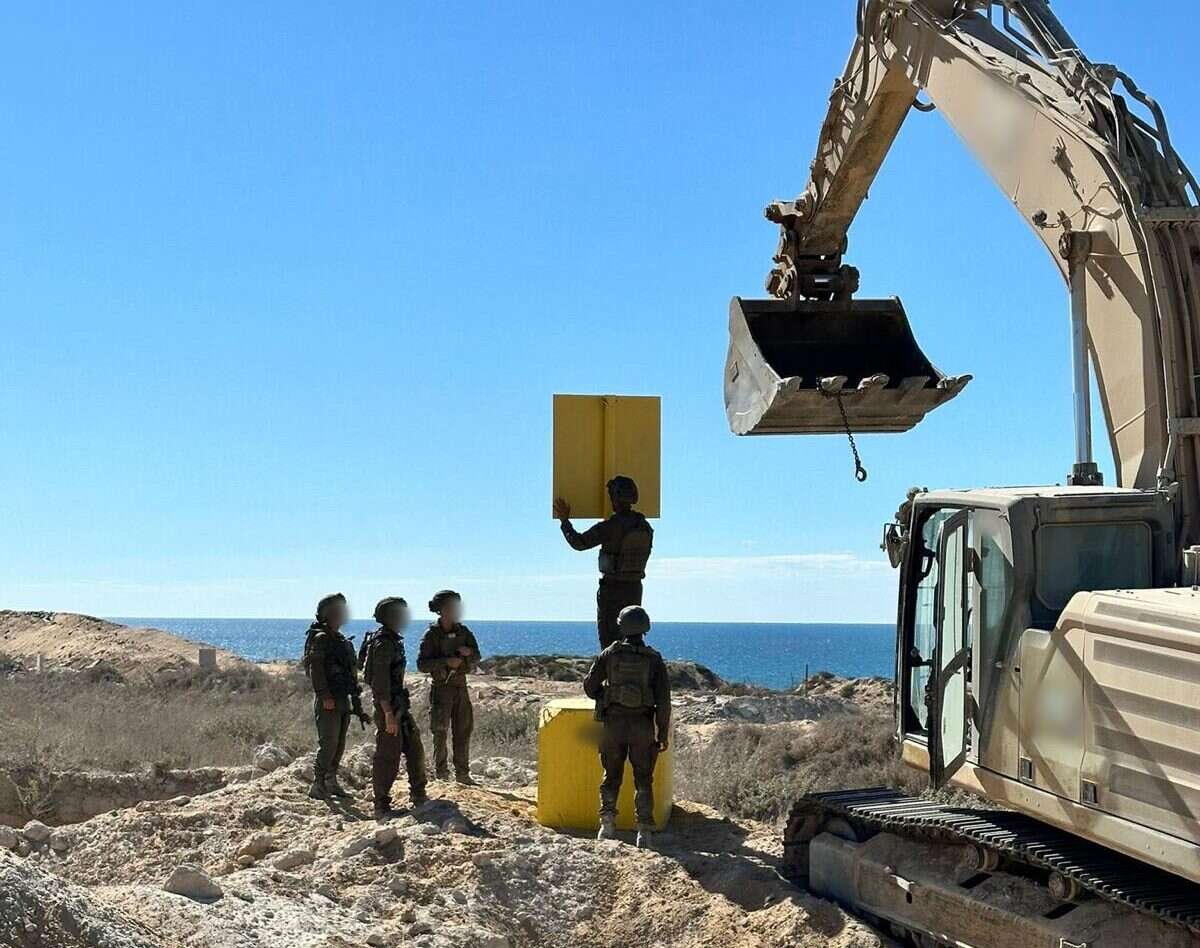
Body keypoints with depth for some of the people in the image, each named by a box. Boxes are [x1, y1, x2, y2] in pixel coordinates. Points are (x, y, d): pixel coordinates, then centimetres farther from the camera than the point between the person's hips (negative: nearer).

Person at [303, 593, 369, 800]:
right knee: (328, 744, -11)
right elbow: (315, 669, -18)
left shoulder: (343, 642, 17)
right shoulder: (320, 639, -9)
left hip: (343, 700, 8)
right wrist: (325, 696, -24)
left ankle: (331, 783, 18)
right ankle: (317, 785, -6)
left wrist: (356, 702, 18)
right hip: (328, 701, -8)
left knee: (339, 744, 10)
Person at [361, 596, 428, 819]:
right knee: (388, 757, -4)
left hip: (399, 705, 10)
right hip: (388, 706, -10)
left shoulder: (393, 641, 13)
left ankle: (418, 796, 24)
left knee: (414, 750, 14)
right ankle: (381, 806, 3)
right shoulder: (383, 643, -18)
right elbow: (380, 682, -23)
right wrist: (388, 714, -25)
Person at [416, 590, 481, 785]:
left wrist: (468, 652, -14)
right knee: (440, 732, -1)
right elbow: (422, 664, -13)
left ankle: (462, 773, 14)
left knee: (464, 731, 7)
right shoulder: (432, 635, -8)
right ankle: (441, 773, 8)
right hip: (441, 687, -5)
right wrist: (446, 662, -23)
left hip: (461, 686, 5)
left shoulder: (463, 632, 7)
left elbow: (476, 659, 9)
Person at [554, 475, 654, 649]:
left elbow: (579, 542, -17)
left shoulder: (610, 527, -17)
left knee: (610, 644, -2)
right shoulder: (645, 527, 3)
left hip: (612, 589, -6)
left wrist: (564, 521, -2)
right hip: (635, 589, 6)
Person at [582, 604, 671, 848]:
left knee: (612, 776, 14)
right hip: (642, 726, 0)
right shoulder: (654, 659, -1)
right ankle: (644, 832, 1)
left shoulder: (609, 654, 0)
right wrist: (663, 734, 0)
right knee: (643, 780, 7)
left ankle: (608, 821, 0)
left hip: (613, 723, 0)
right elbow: (663, 699, -5)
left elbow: (589, 686, 6)